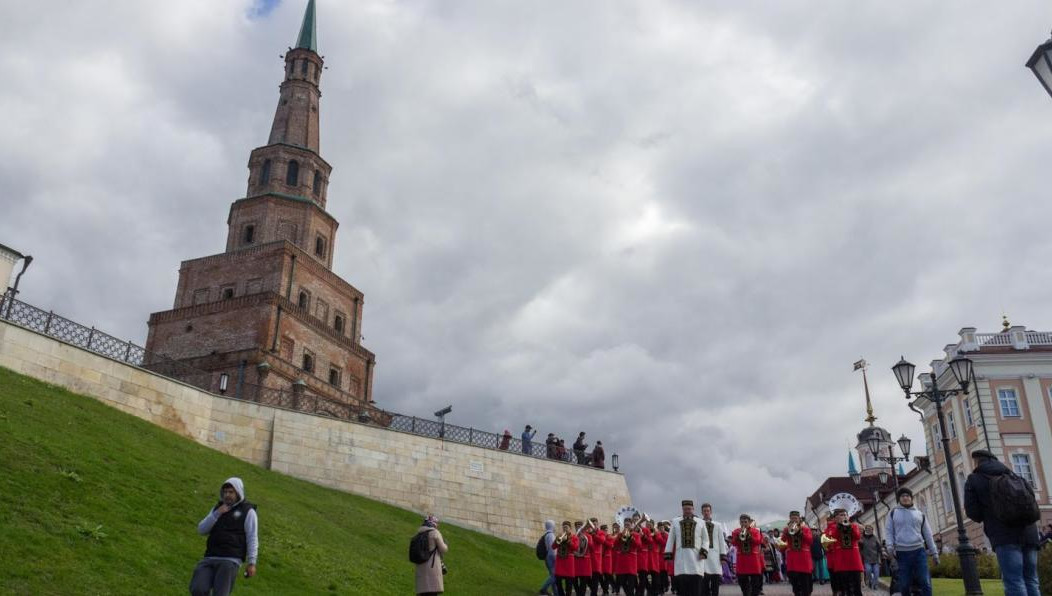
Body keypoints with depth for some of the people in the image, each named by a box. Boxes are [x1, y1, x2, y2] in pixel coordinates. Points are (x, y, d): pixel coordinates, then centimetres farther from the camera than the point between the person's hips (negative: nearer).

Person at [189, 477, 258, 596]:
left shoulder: (248, 511, 2)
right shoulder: (217, 508, 18)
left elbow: (252, 539, -4)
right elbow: (201, 530, 9)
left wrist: (252, 563, -13)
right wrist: (217, 514, -5)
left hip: (231, 560, -4)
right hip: (210, 559, 4)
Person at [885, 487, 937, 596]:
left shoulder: (920, 514, 13)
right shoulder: (893, 513, 11)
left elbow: (928, 534, 13)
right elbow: (889, 531, 6)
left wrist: (934, 552, 9)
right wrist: (890, 546, -10)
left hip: (919, 551, 1)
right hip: (902, 553, -1)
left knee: (925, 582, -6)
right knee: (905, 584, 1)